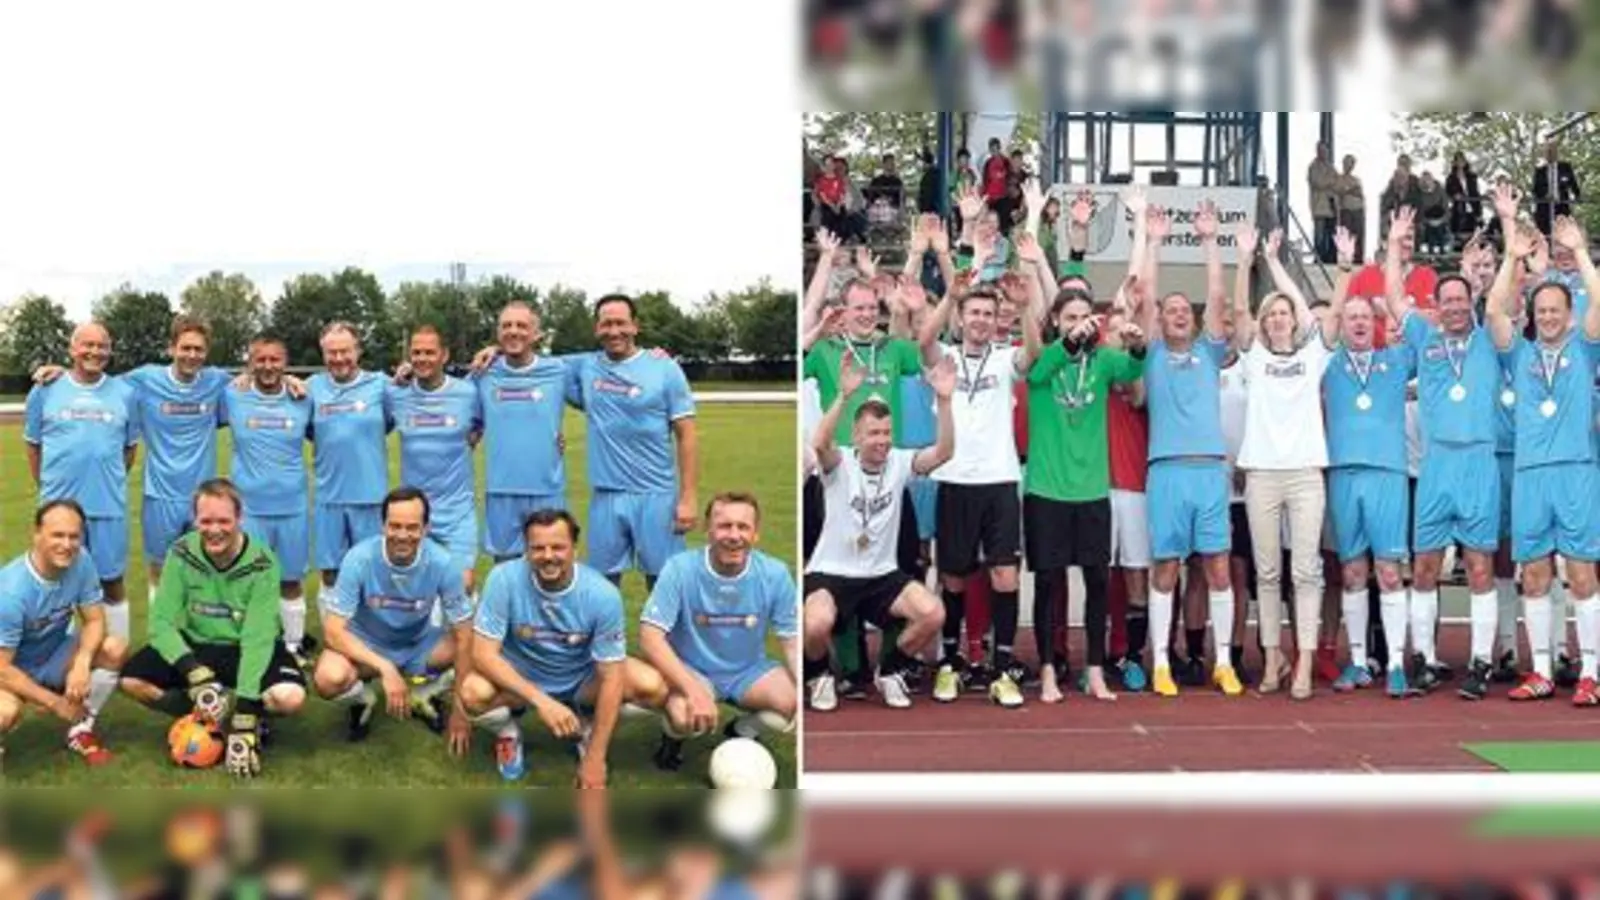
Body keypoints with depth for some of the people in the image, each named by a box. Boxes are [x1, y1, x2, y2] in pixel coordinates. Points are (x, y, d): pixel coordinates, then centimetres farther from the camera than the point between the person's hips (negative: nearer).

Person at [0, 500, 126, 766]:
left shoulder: (80, 561, -19)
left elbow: (94, 620, -9)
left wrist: (82, 663, -29)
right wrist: (56, 703, -23)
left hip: (53, 659, 5)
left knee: (115, 649, -19)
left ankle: (81, 731, 2)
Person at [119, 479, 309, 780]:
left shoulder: (261, 563, -21)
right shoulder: (182, 554, -13)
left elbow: (257, 638, -26)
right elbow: (161, 622, -16)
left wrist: (245, 711, -34)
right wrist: (193, 671, -35)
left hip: (248, 650, -3)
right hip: (196, 646, 3)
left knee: (290, 697, -33)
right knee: (132, 679, -22)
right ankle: (216, 716, -10)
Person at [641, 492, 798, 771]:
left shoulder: (775, 574, -13)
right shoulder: (680, 569, -20)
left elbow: (793, 641, -5)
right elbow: (650, 638, -23)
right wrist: (694, 690, -35)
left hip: (749, 672, 3)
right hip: (690, 670, -3)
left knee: (796, 702, -25)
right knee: (685, 715, -35)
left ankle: (742, 733, 10)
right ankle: (673, 736, 6)